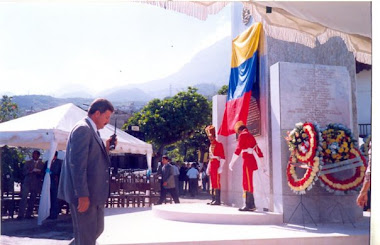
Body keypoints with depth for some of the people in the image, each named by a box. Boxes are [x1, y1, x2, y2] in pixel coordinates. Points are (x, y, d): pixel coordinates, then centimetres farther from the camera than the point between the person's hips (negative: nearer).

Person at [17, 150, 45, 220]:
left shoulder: (42, 164, 10)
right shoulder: (28, 163, 12)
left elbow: (43, 174, 6)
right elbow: (24, 172, 5)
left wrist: (39, 173, -15)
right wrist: (31, 171, -13)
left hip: (36, 183, 1)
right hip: (27, 182, -1)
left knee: (33, 199, 1)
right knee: (24, 197, -12)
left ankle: (29, 214, 8)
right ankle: (21, 214, -13)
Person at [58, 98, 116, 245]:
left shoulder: (92, 130, 15)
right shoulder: (83, 129, -15)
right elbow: (77, 164, -21)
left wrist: (106, 148, 4)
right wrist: (83, 195, -23)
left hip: (94, 193, 10)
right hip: (84, 194, -10)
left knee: (97, 229, 18)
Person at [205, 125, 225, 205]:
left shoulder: (219, 144, -5)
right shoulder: (210, 146, 19)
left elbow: (222, 157, -11)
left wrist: (220, 167, -18)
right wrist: (208, 168, 18)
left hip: (216, 165, -8)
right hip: (211, 165, 8)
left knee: (217, 183, -10)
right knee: (212, 183, 8)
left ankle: (217, 200, -10)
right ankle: (213, 199, 11)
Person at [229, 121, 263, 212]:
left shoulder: (242, 135, -5)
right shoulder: (251, 136, 21)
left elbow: (238, 149, -14)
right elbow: (258, 150, 21)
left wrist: (231, 162, -12)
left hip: (247, 161, -9)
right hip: (252, 161, 9)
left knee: (247, 184, -7)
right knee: (248, 183, 12)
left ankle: (249, 206, -7)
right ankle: (251, 205, 14)